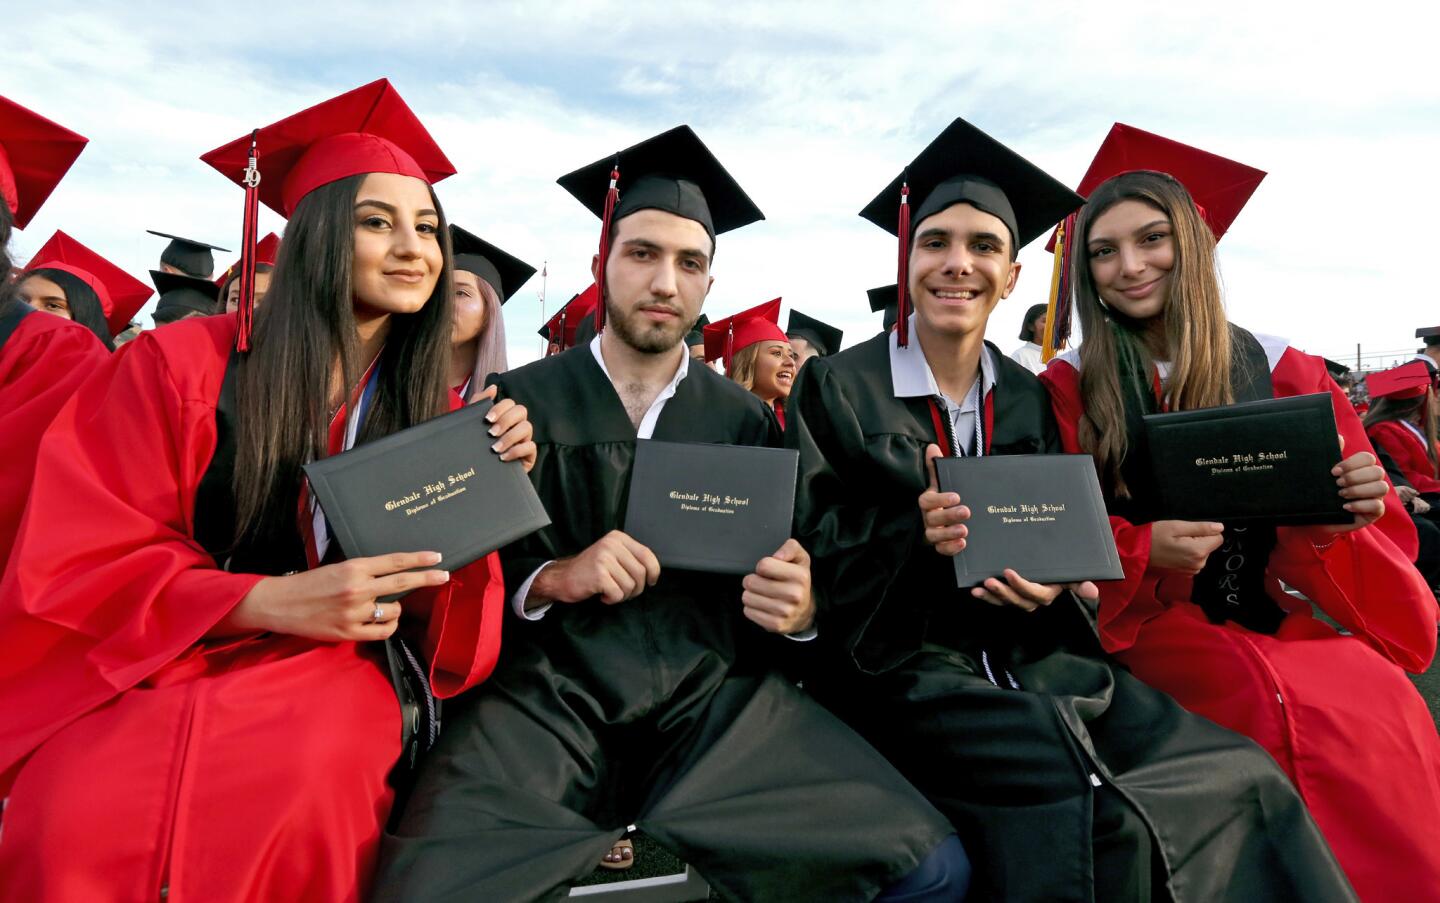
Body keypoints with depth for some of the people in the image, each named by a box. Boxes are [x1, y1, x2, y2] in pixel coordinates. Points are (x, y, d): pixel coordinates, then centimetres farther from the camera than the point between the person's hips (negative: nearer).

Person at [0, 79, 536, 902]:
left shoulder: (441, 414, 4)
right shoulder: (182, 364, -3)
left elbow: (441, 627, 2)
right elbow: (72, 565, -5)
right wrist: (275, 601, -20)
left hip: (332, 679, 1)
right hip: (149, 677, -1)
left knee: (300, 782, -30)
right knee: (82, 807, -30)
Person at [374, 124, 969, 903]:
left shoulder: (744, 421, 10)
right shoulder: (519, 400, 6)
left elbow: (785, 595, 10)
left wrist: (796, 608, -12)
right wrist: (556, 578, -13)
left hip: (714, 695, 3)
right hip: (547, 693, -1)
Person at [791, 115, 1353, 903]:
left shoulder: (1029, 400, 13)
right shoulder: (838, 387, 0)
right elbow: (808, 539, -5)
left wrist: (1051, 578, -11)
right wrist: (912, 532, -22)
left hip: (1038, 657, 5)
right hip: (904, 662, -4)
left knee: (1246, 779, -13)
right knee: (1099, 812, -25)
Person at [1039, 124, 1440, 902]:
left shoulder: (1282, 370, 7)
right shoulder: (1068, 390, 2)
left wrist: (1342, 515, -13)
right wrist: (1144, 550, -20)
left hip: (1284, 616, 2)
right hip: (1159, 627, -2)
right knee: (1290, 711, -26)